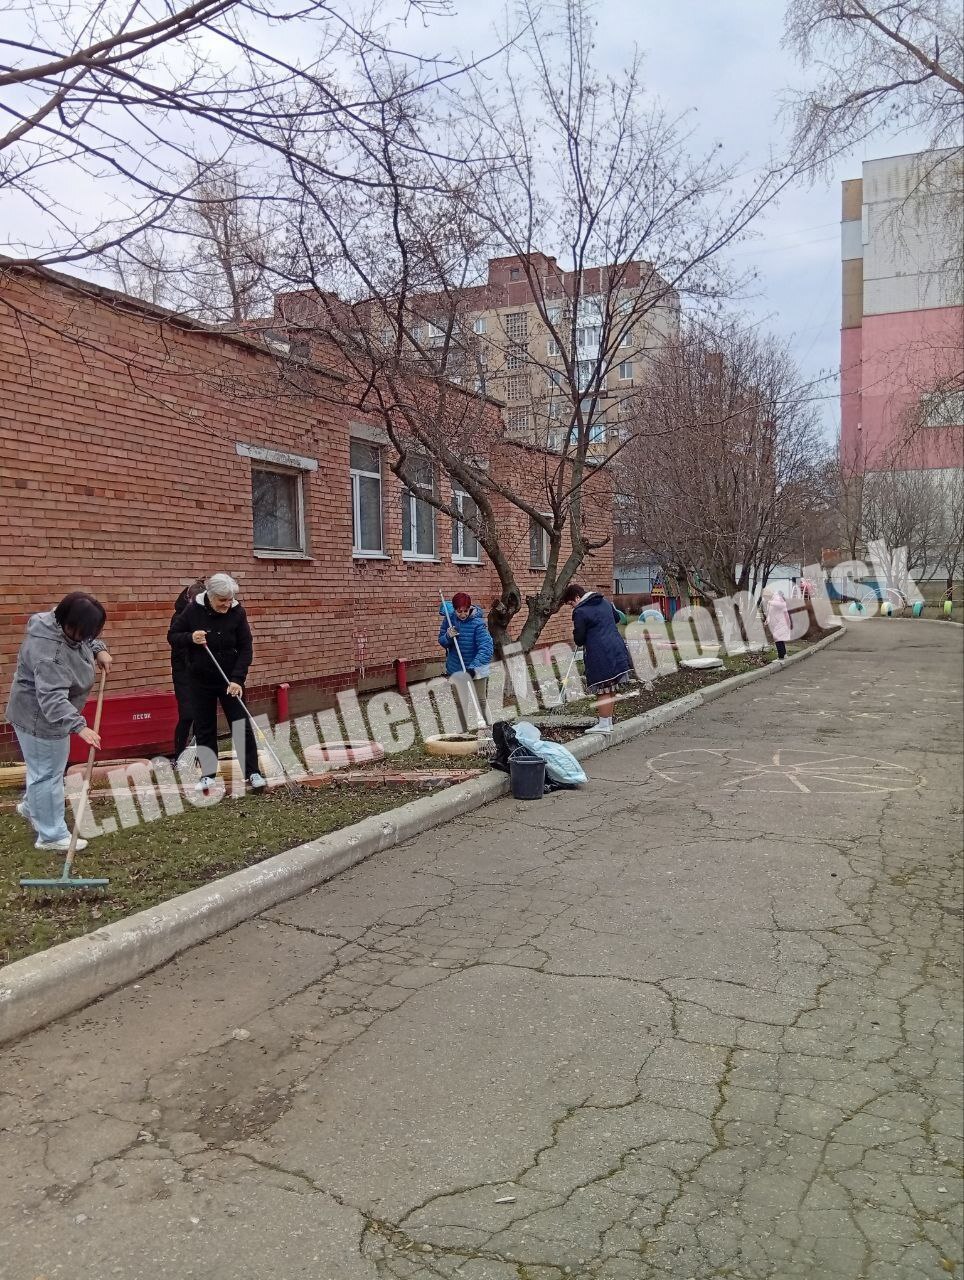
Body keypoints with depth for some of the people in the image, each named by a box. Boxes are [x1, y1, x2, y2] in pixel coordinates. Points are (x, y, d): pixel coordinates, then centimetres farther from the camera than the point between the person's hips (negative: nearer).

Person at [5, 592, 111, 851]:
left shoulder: (64, 625, -6)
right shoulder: (49, 651, -35)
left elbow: (88, 637, 18)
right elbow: (52, 698, -42)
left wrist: (99, 650, -1)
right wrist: (79, 726, -50)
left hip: (50, 714, 10)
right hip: (39, 718, -10)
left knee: (45, 768, 27)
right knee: (47, 773, 1)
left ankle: (30, 807, 49)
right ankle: (51, 836, 12)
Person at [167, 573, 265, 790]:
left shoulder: (237, 612, -12)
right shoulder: (193, 610, -10)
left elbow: (245, 648, -10)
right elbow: (172, 636, -1)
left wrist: (237, 679, -19)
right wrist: (190, 638, -22)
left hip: (230, 680, -1)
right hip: (200, 680, 1)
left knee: (242, 725, -1)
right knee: (204, 729, 8)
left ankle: (252, 772, 6)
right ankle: (208, 774, 19)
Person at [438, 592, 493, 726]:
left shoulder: (478, 623, -24)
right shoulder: (449, 618, -9)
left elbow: (486, 648, -31)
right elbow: (442, 641, 1)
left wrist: (473, 668, -42)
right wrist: (448, 637, -24)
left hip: (476, 669, -4)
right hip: (456, 668, 4)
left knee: (480, 700, 6)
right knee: (460, 700, 17)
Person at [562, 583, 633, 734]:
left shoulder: (580, 612, -10)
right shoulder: (605, 602, 13)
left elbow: (578, 638, -6)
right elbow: (616, 618, 28)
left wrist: (579, 643, 15)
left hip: (599, 656, -8)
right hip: (617, 651, 8)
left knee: (603, 691, -1)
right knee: (611, 689, 13)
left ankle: (604, 724, 4)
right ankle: (609, 722, 21)